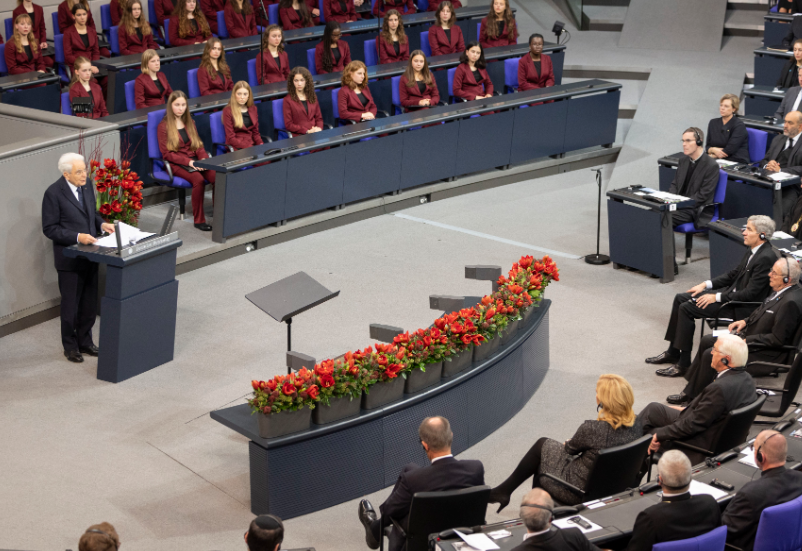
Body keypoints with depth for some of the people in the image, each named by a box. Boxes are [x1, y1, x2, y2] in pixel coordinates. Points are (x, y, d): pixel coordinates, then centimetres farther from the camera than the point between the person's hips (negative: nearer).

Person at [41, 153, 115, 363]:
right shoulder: (53, 194, -16)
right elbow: (50, 229, -16)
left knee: (90, 303, 15)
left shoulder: (86, 187, 4)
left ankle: (85, 342, 30)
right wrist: (77, 237, -24)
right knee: (70, 304, 6)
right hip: (69, 258, -6)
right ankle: (70, 346, 21)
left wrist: (101, 224, -2)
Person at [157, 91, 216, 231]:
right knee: (198, 179, -35)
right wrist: (188, 162, -18)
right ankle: (199, 220, -27)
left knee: (216, 176, -26)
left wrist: (204, 158, -6)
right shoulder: (164, 126, 0)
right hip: (176, 164, -5)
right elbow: (167, 154, -6)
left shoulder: (190, 123, 18)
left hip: (194, 160, 5)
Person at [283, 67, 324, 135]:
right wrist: (307, 131, -12)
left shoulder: (313, 97, 17)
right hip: (299, 136, -5)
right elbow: (288, 125, -1)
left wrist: (319, 128, -4)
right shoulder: (288, 100, 3)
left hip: (315, 134, 5)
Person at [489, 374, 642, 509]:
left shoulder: (592, 429, -31)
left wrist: (567, 443, 14)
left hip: (579, 493, -7)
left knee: (542, 446, 15)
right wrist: (571, 443, 15)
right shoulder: (636, 425, -12)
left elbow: (570, 449, -9)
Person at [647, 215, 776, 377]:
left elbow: (750, 293, -24)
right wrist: (706, 284, 7)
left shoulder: (766, 258, -23)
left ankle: (684, 363, -7)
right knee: (680, 298, 8)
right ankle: (673, 352, 15)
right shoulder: (752, 250, 6)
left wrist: (716, 297, -20)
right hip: (732, 290, 10)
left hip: (742, 304, -10)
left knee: (686, 308, -16)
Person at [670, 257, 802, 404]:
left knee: (710, 355, -15)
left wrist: (746, 341, -21)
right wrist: (745, 321, 5)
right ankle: (690, 390, 17)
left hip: (765, 354, -11)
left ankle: (695, 397, 5)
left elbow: (778, 339, -26)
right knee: (707, 341, 11)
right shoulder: (781, 291, 2)